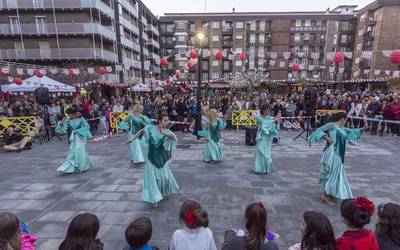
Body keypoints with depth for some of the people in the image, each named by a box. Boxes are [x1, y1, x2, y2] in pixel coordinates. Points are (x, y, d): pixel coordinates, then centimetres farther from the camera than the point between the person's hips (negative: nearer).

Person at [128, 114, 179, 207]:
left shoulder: (166, 131, -12)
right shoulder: (150, 128, -12)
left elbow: (173, 136, -33)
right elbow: (141, 131, 7)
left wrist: (163, 132, -47)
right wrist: (132, 139, 5)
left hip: (161, 159, 1)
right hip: (151, 158, -1)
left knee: (164, 176, 13)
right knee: (152, 178, 4)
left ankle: (164, 192, 45)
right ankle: (155, 199, 21)